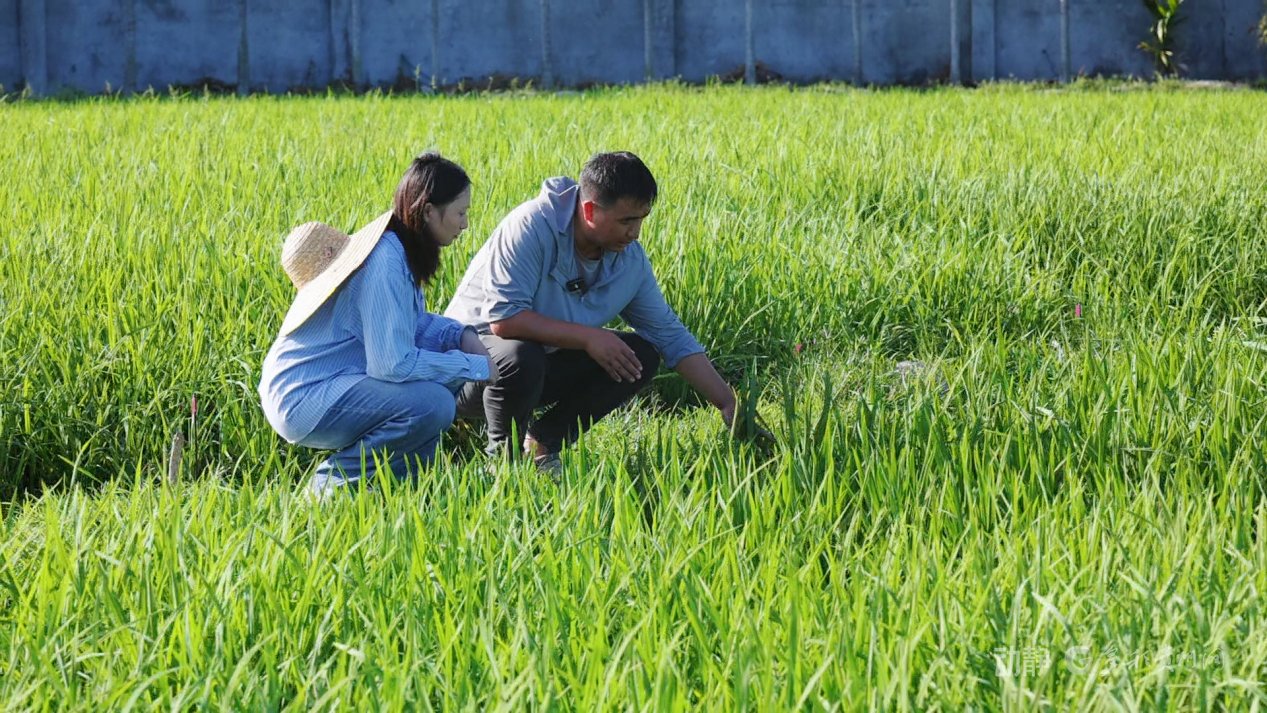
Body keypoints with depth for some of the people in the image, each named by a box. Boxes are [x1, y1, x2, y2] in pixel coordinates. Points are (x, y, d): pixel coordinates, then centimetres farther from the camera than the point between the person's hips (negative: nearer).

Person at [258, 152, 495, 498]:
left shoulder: (394, 247, 6)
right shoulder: (384, 263, -24)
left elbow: (410, 322, 20)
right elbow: (393, 364, -27)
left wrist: (459, 334, 1)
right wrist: (474, 367, -16)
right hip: (302, 399, -10)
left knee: (450, 372, 6)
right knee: (434, 403, -25)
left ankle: (396, 477, 10)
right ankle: (338, 478, -7)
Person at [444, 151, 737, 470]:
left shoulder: (630, 259, -5)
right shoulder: (533, 226, -27)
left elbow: (671, 335, 3)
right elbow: (503, 318, -34)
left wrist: (727, 402, -2)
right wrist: (587, 336, -31)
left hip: (545, 363, 7)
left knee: (642, 356, -7)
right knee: (520, 357, -39)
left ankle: (543, 440, 2)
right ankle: (503, 452, -9)